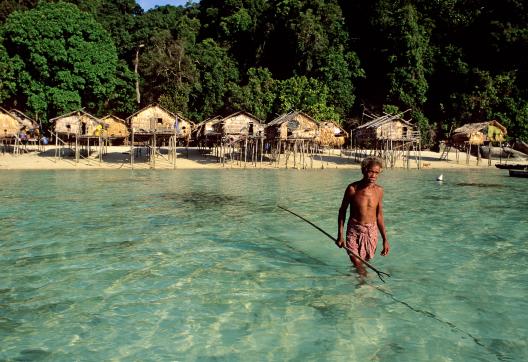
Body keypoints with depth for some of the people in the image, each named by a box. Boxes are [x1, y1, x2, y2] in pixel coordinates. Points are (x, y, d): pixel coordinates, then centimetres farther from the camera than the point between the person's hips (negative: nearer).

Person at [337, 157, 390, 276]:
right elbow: (342, 210, -1)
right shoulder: (353, 188, -12)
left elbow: (379, 216, 7)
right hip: (354, 231, -2)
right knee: (356, 262, -10)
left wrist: (385, 240, 7)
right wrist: (340, 235, -4)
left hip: (371, 231, 2)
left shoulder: (379, 190, -3)